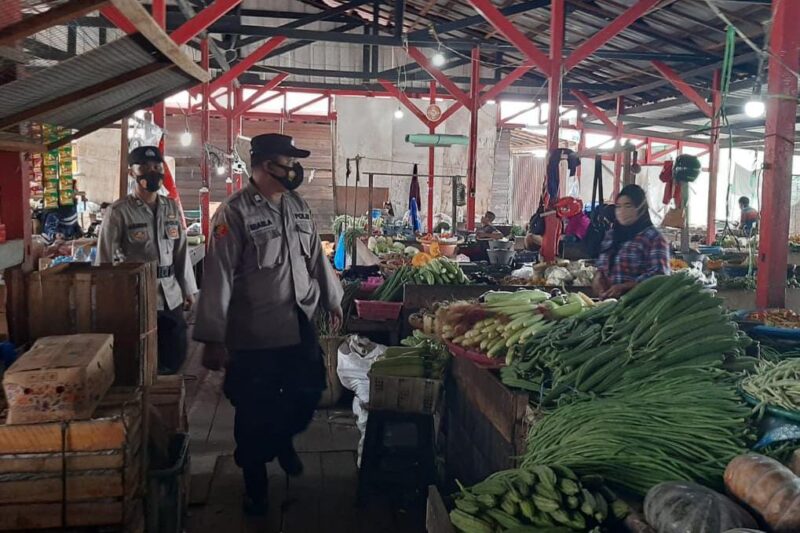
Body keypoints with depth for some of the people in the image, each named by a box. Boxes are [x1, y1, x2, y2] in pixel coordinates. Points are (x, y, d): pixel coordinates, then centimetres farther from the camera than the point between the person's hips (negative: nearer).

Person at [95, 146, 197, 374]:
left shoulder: (172, 207, 8)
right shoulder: (118, 211, -8)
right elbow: (104, 259, -6)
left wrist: (188, 289, 12)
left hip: (171, 297, 5)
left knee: (176, 355, 12)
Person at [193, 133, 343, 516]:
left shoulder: (298, 207, 7)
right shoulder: (235, 212, -13)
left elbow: (316, 256, 17)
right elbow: (219, 276, -16)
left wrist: (332, 299, 23)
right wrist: (213, 338, -17)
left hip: (300, 328, 6)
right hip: (254, 337, -5)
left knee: (307, 397, 14)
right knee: (255, 414, 8)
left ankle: (283, 440, 46)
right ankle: (254, 483, 32)